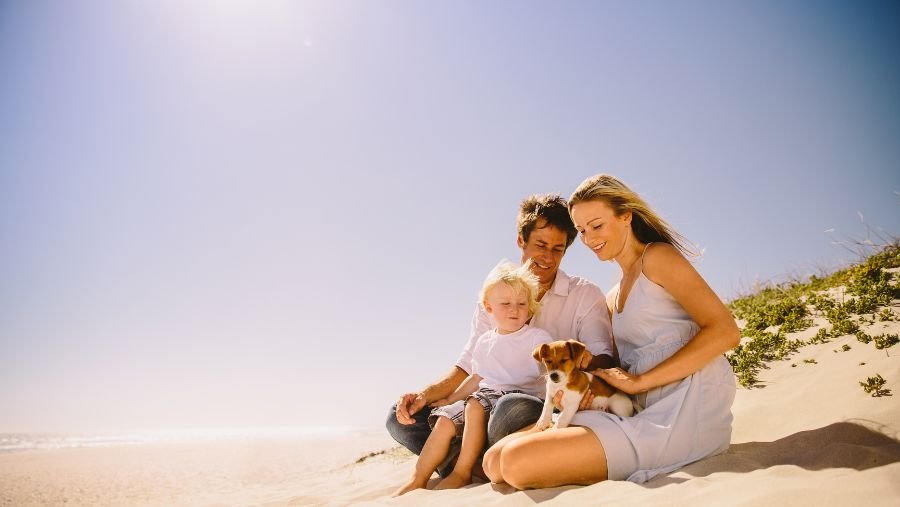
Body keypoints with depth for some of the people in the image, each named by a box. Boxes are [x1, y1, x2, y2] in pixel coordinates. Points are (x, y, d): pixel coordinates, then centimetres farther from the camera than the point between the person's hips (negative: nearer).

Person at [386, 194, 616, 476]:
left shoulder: (585, 295, 2)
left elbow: (604, 358, -10)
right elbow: (470, 365, 10)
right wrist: (426, 395, -7)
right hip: (495, 405, 4)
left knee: (513, 407, -39)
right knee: (403, 418, -8)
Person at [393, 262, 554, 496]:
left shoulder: (537, 337, -3)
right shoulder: (484, 342, 15)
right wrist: (450, 399, 24)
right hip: (485, 396, 6)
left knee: (475, 404, -31)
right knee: (444, 420, -11)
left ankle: (462, 472, -20)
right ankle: (418, 480, -2)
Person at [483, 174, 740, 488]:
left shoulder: (657, 256, 0)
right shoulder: (612, 299, 23)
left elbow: (725, 332, -12)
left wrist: (639, 381, -15)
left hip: (686, 409, -8)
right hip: (647, 412, 8)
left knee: (517, 462, -24)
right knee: (495, 460, -7)